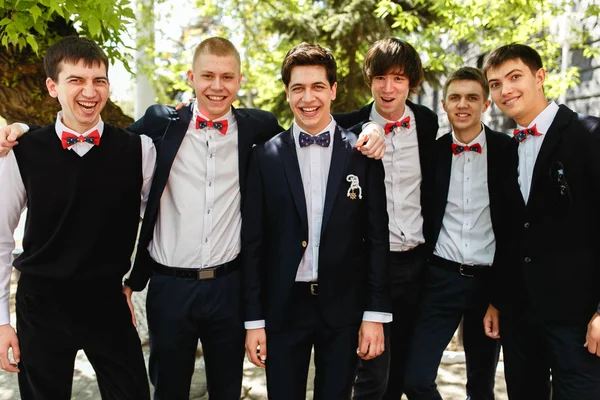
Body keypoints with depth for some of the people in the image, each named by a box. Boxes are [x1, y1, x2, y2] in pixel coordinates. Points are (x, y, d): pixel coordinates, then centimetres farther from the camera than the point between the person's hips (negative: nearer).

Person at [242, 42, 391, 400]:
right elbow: (253, 242, 0)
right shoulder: (267, 157, -1)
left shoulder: (362, 153, -1)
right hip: (284, 307, 0)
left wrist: (376, 314, -3)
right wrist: (254, 319, -2)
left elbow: (377, 238, 0)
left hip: (344, 307, 0)